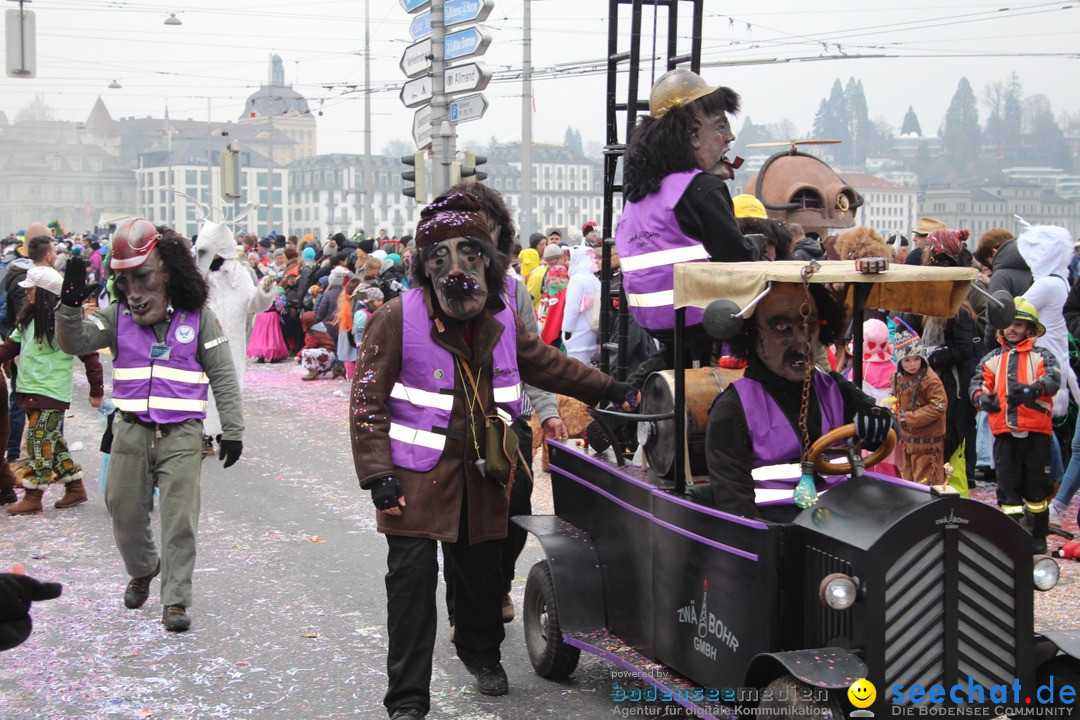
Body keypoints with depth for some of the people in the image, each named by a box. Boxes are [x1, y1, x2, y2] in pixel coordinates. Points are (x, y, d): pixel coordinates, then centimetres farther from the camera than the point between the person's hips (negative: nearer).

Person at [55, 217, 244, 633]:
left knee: (179, 519, -4)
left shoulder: (198, 316, -1)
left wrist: (232, 430, -3)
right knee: (125, 513, 12)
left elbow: (223, 376, 0)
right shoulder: (118, 315, 4)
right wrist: (70, 305, -27)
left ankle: (176, 600, 5)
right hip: (131, 431, 3)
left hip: (182, 433, -3)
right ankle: (142, 570, 41)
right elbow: (75, 342, -8)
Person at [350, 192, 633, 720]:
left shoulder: (501, 321, 5)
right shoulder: (397, 319, -13)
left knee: (482, 569, 16)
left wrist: (610, 390, 17)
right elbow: (368, 399, -12)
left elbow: (547, 364, 20)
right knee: (412, 577, -9)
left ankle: (480, 652, 46)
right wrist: (378, 474, -18)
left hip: (480, 473, 5)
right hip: (416, 476, -5)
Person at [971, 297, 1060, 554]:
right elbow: (978, 384, 2)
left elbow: (1053, 380, -12)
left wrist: (1030, 389, -33)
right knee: (1008, 486, 3)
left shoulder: (1041, 356, 6)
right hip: (1004, 432, 2)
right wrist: (983, 398, -22)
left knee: (1037, 487, 4)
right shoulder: (992, 359, 15)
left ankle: (1039, 539, 16)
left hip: (1036, 432, -2)